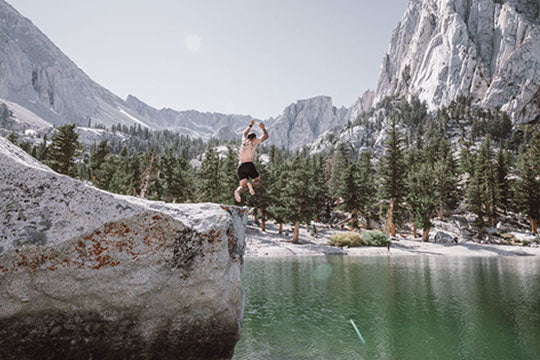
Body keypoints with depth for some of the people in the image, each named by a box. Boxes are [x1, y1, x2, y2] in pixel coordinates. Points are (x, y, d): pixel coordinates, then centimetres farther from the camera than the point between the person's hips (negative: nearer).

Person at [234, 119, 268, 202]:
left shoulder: (244, 141, 23)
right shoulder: (254, 142, 11)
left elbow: (245, 133, 46)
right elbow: (266, 136, 23)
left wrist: (250, 125, 55)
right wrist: (263, 128, 36)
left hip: (240, 166, 4)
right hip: (249, 165, -4)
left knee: (242, 186, 2)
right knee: (259, 181, 12)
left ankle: (237, 191, -35)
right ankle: (250, 184, -23)